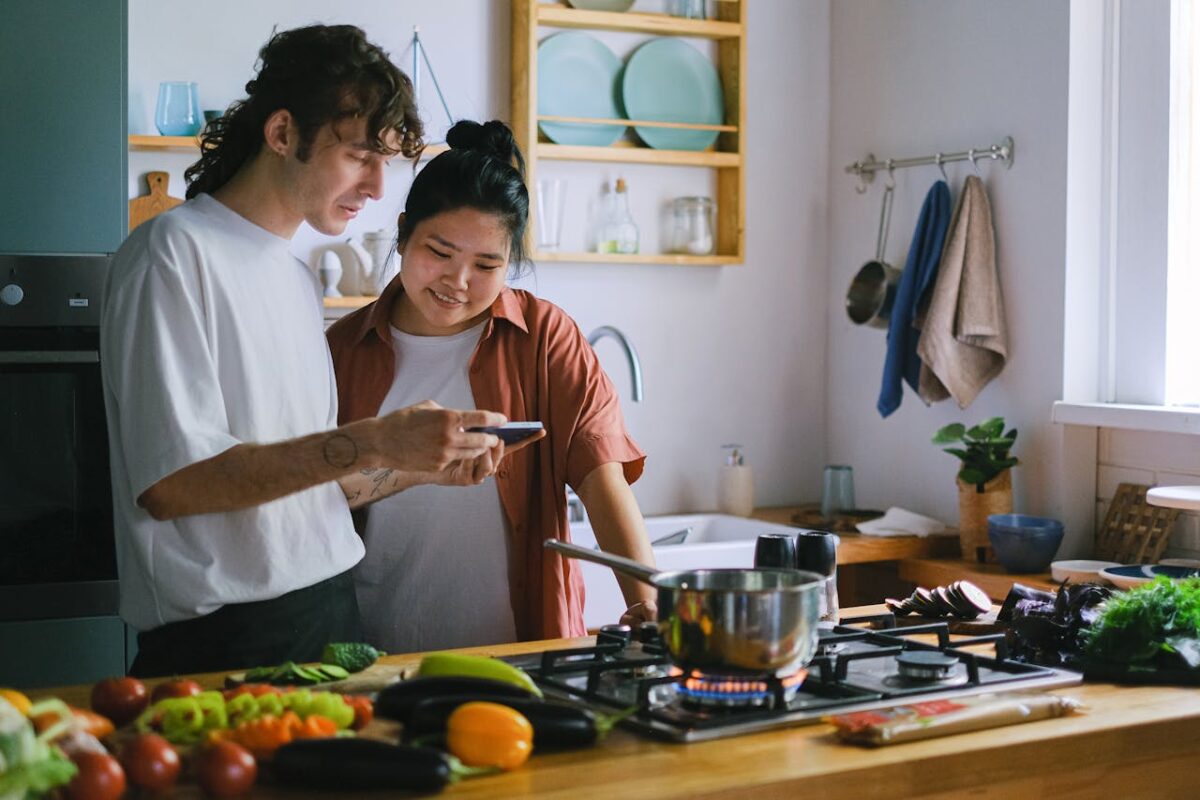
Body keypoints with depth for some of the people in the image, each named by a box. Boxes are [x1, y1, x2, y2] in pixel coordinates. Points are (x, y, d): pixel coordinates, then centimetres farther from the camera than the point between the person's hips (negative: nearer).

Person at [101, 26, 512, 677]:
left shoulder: (298, 278, 14)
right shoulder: (175, 252, -10)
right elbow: (170, 482, -20)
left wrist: (425, 466, 3)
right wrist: (373, 443, -22)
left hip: (330, 612, 7)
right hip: (223, 641, -7)